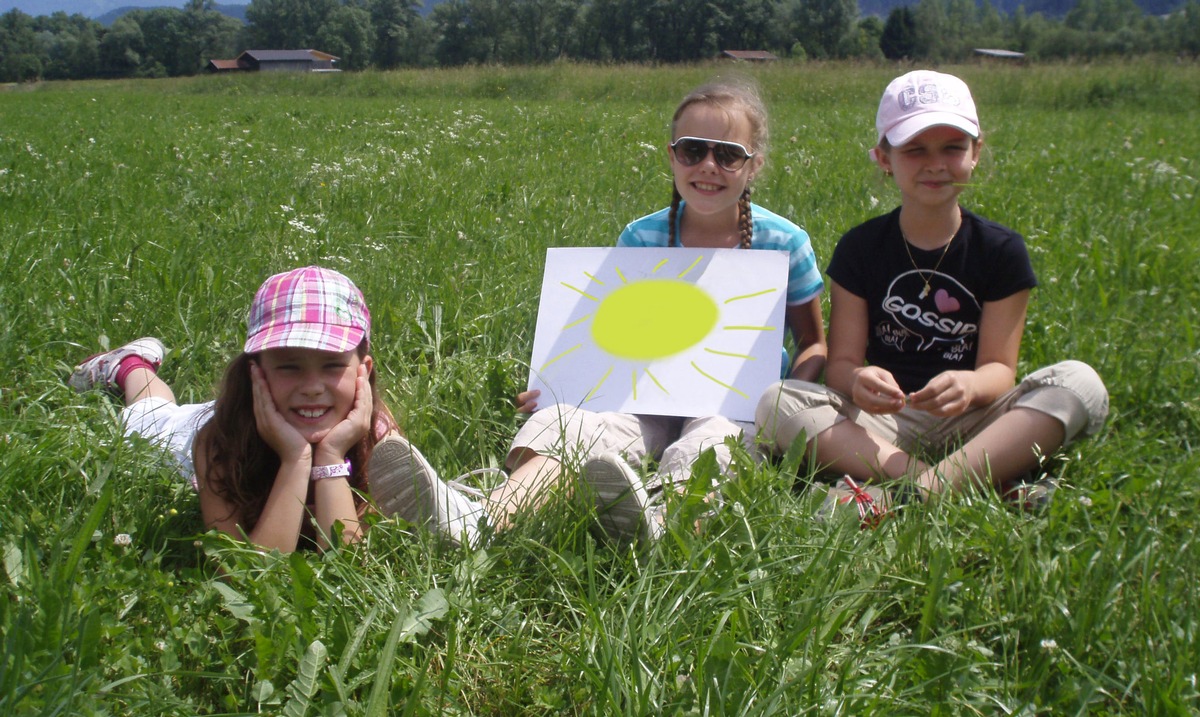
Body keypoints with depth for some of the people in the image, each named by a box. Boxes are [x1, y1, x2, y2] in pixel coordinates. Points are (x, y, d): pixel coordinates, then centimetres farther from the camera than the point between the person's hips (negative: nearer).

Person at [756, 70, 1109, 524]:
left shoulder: (1001, 249, 3)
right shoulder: (860, 248, 3)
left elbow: (999, 366, -3)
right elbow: (842, 361, -2)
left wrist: (970, 386, -28)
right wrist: (858, 381, -28)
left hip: (971, 422, 0)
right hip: (883, 421, 0)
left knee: (1081, 383, -26)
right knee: (777, 402, -24)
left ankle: (920, 489, -42)